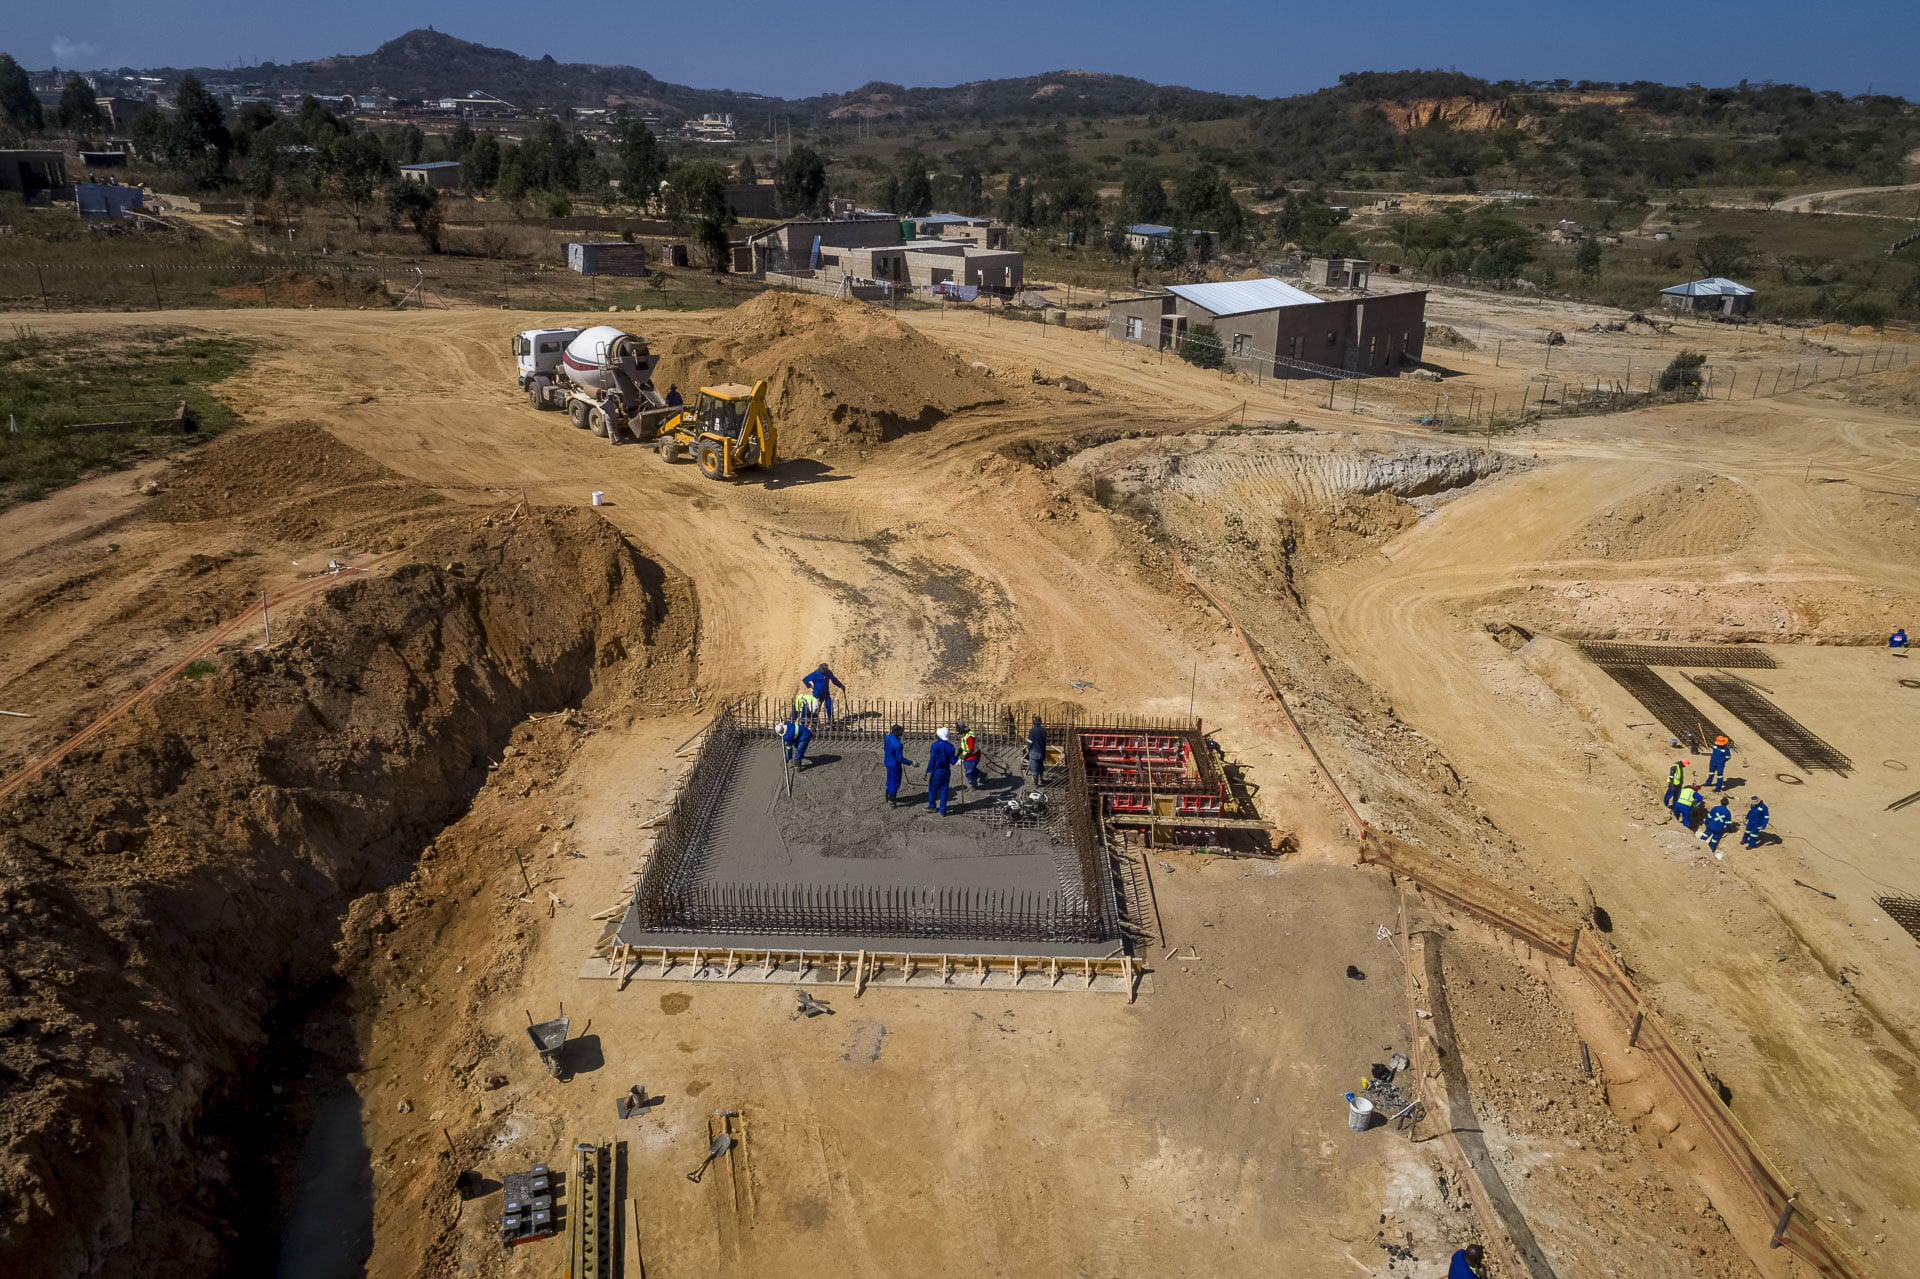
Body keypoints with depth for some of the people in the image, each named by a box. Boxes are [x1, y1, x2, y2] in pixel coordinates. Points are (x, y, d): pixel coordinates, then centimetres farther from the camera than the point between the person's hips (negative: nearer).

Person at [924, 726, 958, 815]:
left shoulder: (934, 746, -15)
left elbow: (932, 761, -13)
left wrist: (928, 771, -5)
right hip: (946, 772, 4)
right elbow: (952, 761, -2)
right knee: (944, 791, 9)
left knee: (932, 789, 15)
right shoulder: (950, 746, -4)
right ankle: (942, 810, 11)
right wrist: (957, 755, 15)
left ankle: (932, 807, 29)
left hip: (937, 772, -3)